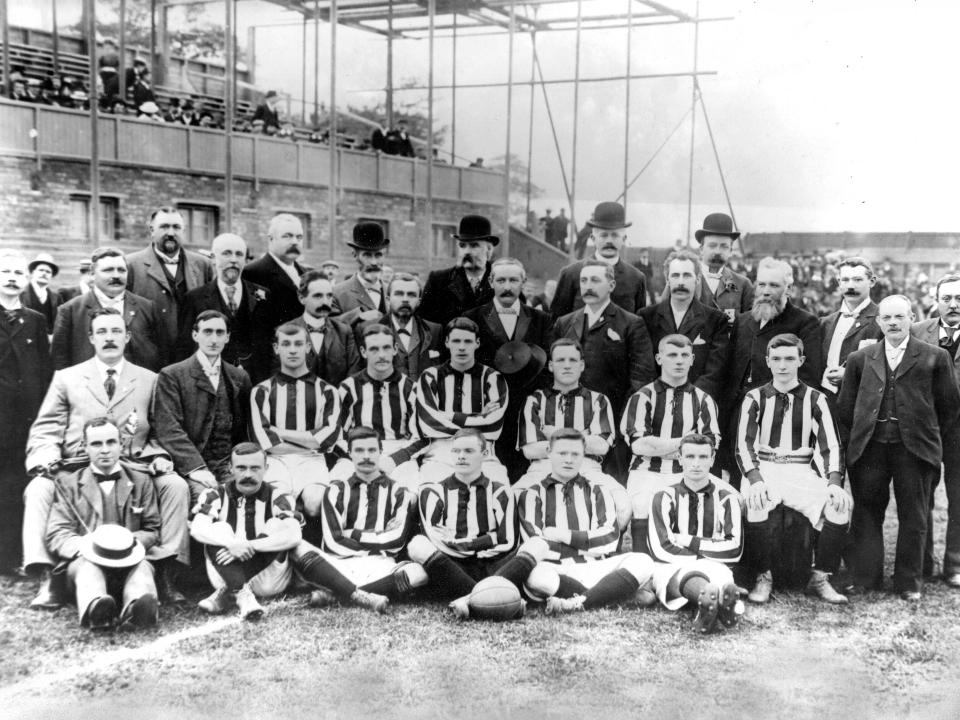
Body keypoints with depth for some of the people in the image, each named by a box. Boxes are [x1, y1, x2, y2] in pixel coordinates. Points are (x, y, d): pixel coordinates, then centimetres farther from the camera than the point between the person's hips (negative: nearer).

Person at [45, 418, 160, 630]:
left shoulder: (141, 481, 19)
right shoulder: (68, 483, 16)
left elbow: (152, 531, 14)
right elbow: (56, 534, 7)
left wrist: (131, 541, -10)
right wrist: (86, 545, -15)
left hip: (130, 561, 1)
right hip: (83, 558, -1)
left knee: (142, 565, -34)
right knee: (88, 565, -36)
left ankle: (136, 607, -66)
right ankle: (94, 607, -68)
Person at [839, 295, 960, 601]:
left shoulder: (935, 357, 4)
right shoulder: (859, 359, 10)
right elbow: (844, 406, 13)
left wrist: (933, 439, 7)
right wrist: (853, 442, 9)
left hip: (915, 448, -1)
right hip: (869, 449, 2)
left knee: (913, 517, 5)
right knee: (866, 514, 7)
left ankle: (909, 583, 17)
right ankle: (864, 578, 17)